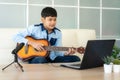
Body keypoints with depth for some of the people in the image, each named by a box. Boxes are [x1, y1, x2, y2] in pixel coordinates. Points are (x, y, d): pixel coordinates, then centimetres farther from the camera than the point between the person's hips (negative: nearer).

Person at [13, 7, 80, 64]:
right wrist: (32, 43, -21)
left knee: (76, 59, -10)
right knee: (41, 60, -42)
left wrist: (65, 53, -20)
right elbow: (16, 37, -10)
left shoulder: (58, 33, 3)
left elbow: (58, 50, 3)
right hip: (36, 58, -5)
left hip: (51, 58, 5)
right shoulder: (34, 28, -8)